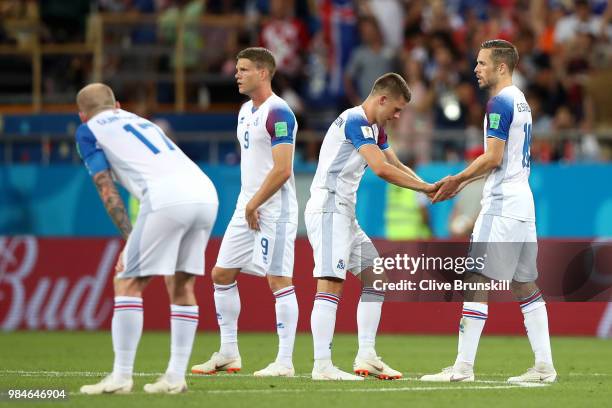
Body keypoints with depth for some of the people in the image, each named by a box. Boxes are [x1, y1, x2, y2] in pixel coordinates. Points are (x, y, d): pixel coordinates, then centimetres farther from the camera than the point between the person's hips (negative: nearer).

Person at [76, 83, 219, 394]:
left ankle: (121, 377, 0)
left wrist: (129, 237, 3)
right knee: (182, 285, 16)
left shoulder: (89, 130, 17)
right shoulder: (143, 122, 36)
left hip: (167, 199, -6)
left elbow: (107, 190, 7)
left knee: (128, 284, 2)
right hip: (206, 193, 6)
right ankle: (176, 377, 14)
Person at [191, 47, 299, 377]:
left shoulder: (278, 113, -14)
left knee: (279, 280, -8)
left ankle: (285, 362, -5)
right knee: (221, 274, 10)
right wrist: (247, 203, 14)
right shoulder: (246, 111, 15)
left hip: (274, 210, -10)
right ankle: (228, 353, 19)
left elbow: (282, 170, -20)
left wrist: (254, 204, -16)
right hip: (247, 207, 10)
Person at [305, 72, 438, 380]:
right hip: (328, 209, -11)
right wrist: (426, 188, -15)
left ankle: (366, 356, 10)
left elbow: (397, 165, 18)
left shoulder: (374, 129, 18)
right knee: (331, 283, -17)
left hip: (344, 213, 11)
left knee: (374, 276, 11)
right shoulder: (355, 121, -14)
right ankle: (322, 366, -22)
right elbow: (381, 169, -21)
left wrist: (428, 187, 0)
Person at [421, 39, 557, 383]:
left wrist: (457, 179, -5)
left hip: (502, 206, -10)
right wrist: (462, 182, 20)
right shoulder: (520, 101, 17)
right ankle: (544, 365, 9)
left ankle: (464, 366, -12)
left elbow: (493, 158, -17)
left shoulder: (500, 102, -12)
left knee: (476, 282, -9)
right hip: (523, 203, 10)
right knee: (526, 285, 11)